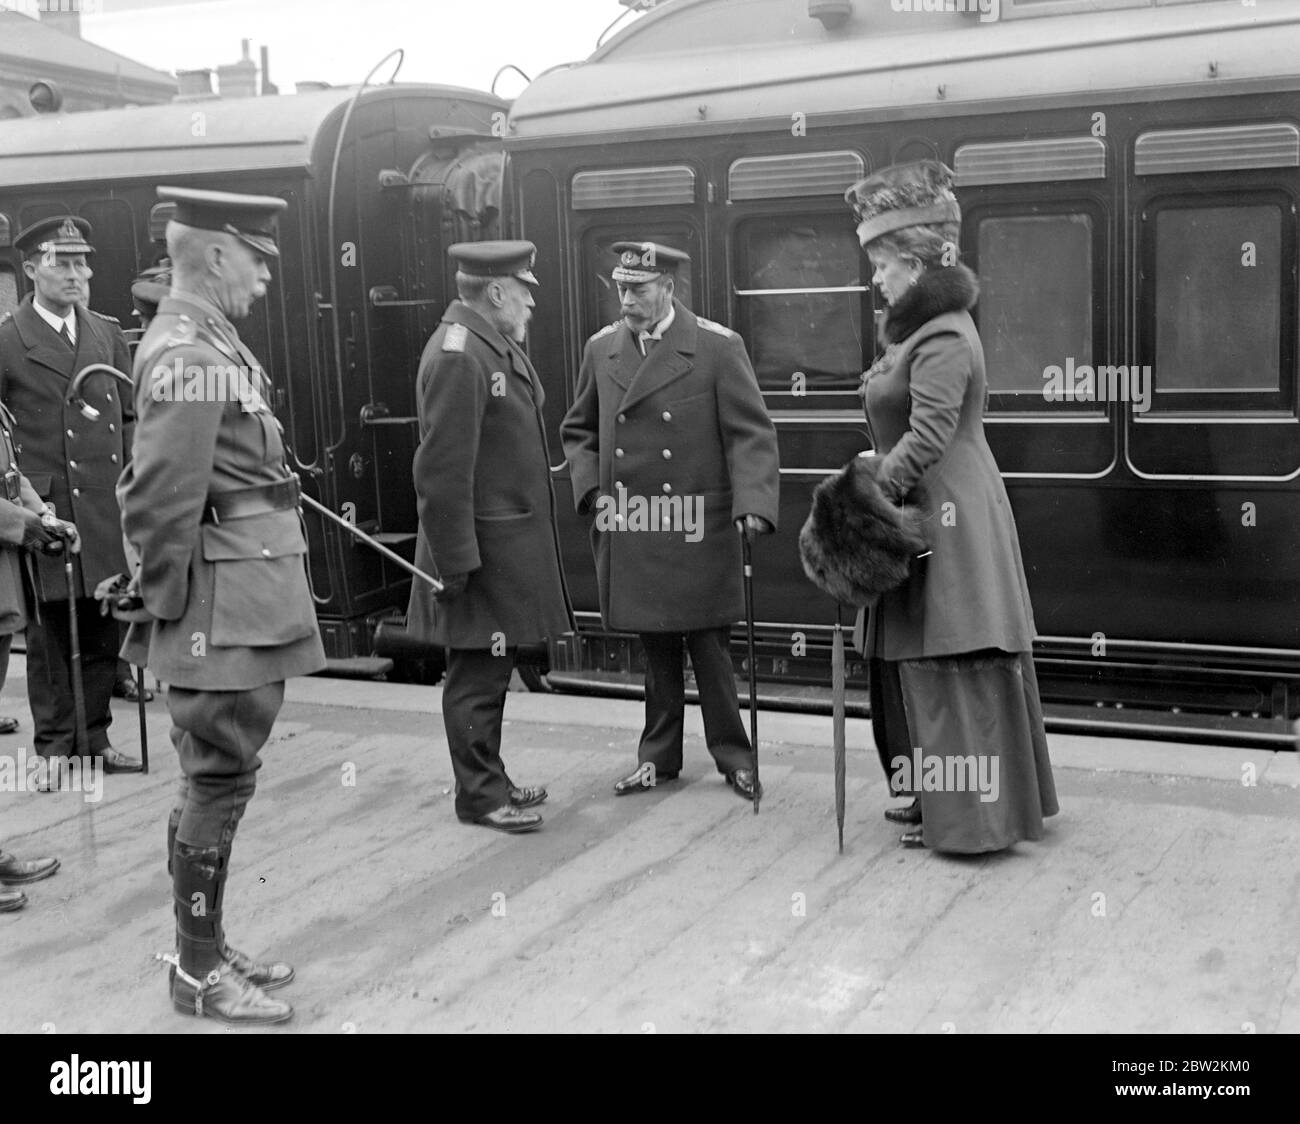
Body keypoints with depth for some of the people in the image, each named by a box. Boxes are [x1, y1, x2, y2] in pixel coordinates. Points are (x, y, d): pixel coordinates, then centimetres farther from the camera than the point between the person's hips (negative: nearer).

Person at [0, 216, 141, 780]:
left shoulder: (108, 333, 12)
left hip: (108, 510, 4)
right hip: (46, 511, -4)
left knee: (104, 631, 9)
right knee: (49, 633, 3)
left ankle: (94, 738, 21)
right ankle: (54, 746, 14)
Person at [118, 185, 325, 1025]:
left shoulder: (210, 343, 14)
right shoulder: (188, 354, -16)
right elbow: (162, 498, -21)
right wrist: (167, 600, -13)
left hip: (250, 608, 10)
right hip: (223, 612, -10)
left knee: (222, 780, 16)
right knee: (218, 782, -1)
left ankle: (210, 949, 29)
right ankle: (199, 974, 11)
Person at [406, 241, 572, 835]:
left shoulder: (497, 346, 11)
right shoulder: (457, 356, -19)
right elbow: (442, 470, -22)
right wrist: (456, 561, -21)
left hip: (511, 544, 10)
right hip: (481, 550, -10)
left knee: (491, 669, 18)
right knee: (477, 674, 2)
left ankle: (489, 779, 30)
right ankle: (479, 794, 13)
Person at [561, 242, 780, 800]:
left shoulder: (718, 347, -6)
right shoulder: (601, 348, 7)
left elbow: (751, 434, -9)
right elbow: (578, 430, 18)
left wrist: (753, 503, -22)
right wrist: (590, 487, 2)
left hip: (697, 529, -3)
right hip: (630, 531, 4)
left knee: (710, 646, 4)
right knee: (655, 648, 13)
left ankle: (732, 753, 19)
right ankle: (658, 755, 25)